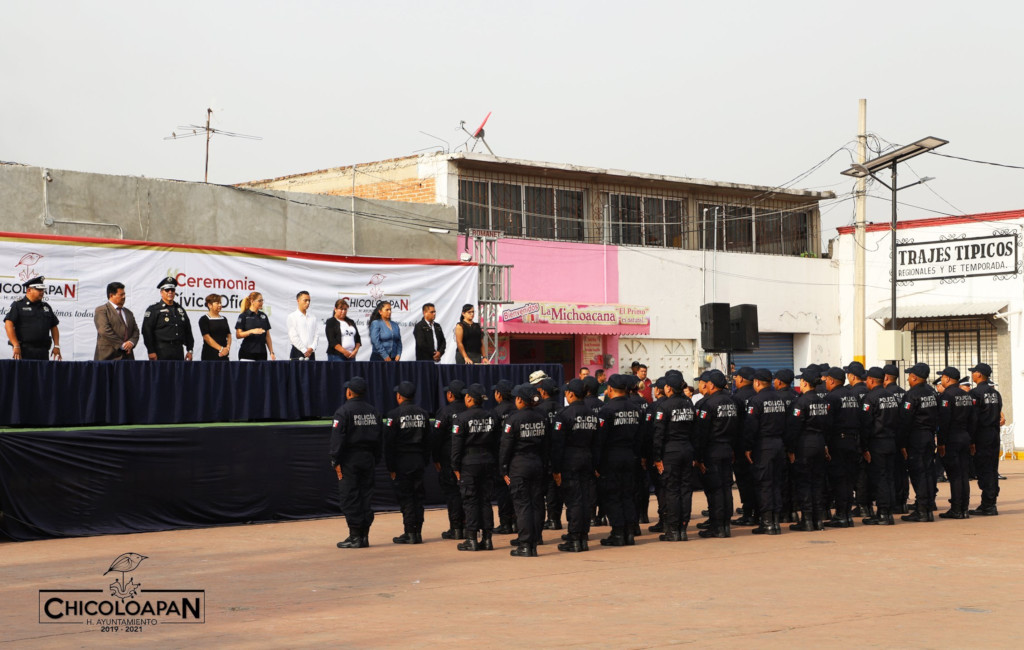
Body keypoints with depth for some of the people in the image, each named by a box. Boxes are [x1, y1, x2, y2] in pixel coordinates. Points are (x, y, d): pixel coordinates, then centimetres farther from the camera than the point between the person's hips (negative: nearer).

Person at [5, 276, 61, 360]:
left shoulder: (46, 306, 19)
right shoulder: (18, 305, 2)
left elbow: (54, 327, 23)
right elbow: (8, 325, -8)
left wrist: (56, 346, 10)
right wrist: (16, 346, -17)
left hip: (43, 352, 5)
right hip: (24, 350, -5)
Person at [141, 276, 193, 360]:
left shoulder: (180, 309, 19)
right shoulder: (153, 309, 2)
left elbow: (188, 331, 21)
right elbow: (146, 331, -6)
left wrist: (189, 350, 13)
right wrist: (151, 352, -12)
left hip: (178, 352, 5)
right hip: (161, 353, -5)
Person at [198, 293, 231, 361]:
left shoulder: (224, 319, 18)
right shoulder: (204, 319, 0)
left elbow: (228, 336, 14)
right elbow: (207, 337, -9)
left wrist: (227, 348, -6)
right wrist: (221, 349, -14)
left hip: (223, 355, 5)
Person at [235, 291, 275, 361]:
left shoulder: (263, 316, 13)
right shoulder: (244, 316, -2)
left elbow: (267, 336, 13)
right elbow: (238, 335, -7)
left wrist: (272, 352, 6)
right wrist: (251, 331, -22)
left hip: (262, 353, 4)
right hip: (247, 352, -4)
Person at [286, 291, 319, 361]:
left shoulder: (313, 318, 13)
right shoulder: (292, 317, 0)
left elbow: (316, 334, 9)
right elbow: (293, 336, -7)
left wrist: (312, 348, -8)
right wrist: (305, 350, -10)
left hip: (311, 352, 4)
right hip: (298, 352, -4)